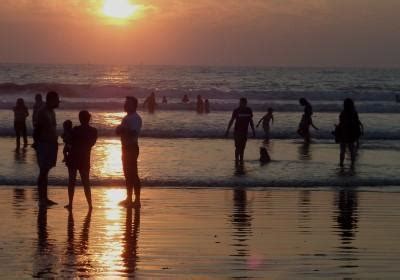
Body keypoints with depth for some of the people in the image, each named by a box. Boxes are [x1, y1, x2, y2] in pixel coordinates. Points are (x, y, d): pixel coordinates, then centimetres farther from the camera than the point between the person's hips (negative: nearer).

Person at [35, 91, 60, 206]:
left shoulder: (51, 112, 15)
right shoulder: (42, 113, -14)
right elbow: (38, 130, -17)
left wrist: (55, 143, 19)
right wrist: (37, 144, -20)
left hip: (51, 144, 9)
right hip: (44, 145, -9)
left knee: (45, 171, 11)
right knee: (43, 171, -8)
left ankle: (45, 198, 14)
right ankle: (42, 199, -7)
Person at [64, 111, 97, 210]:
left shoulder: (76, 130, -14)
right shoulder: (94, 131, -1)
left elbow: (70, 141, -7)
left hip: (73, 158, -3)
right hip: (85, 159, 3)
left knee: (71, 181, 4)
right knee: (86, 181, 10)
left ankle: (70, 203, 0)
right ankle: (89, 204, 4)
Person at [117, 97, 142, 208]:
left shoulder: (136, 118, -13)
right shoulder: (126, 118, 16)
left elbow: (134, 133, -24)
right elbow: (120, 131, 23)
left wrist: (122, 130, -17)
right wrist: (120, 130, 2)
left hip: (132, 148, -10)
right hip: (126, 147, 10)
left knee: (133, 174, -9)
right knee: (128, 174, 15)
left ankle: (137, 200, -8)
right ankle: (129, 199, 23)